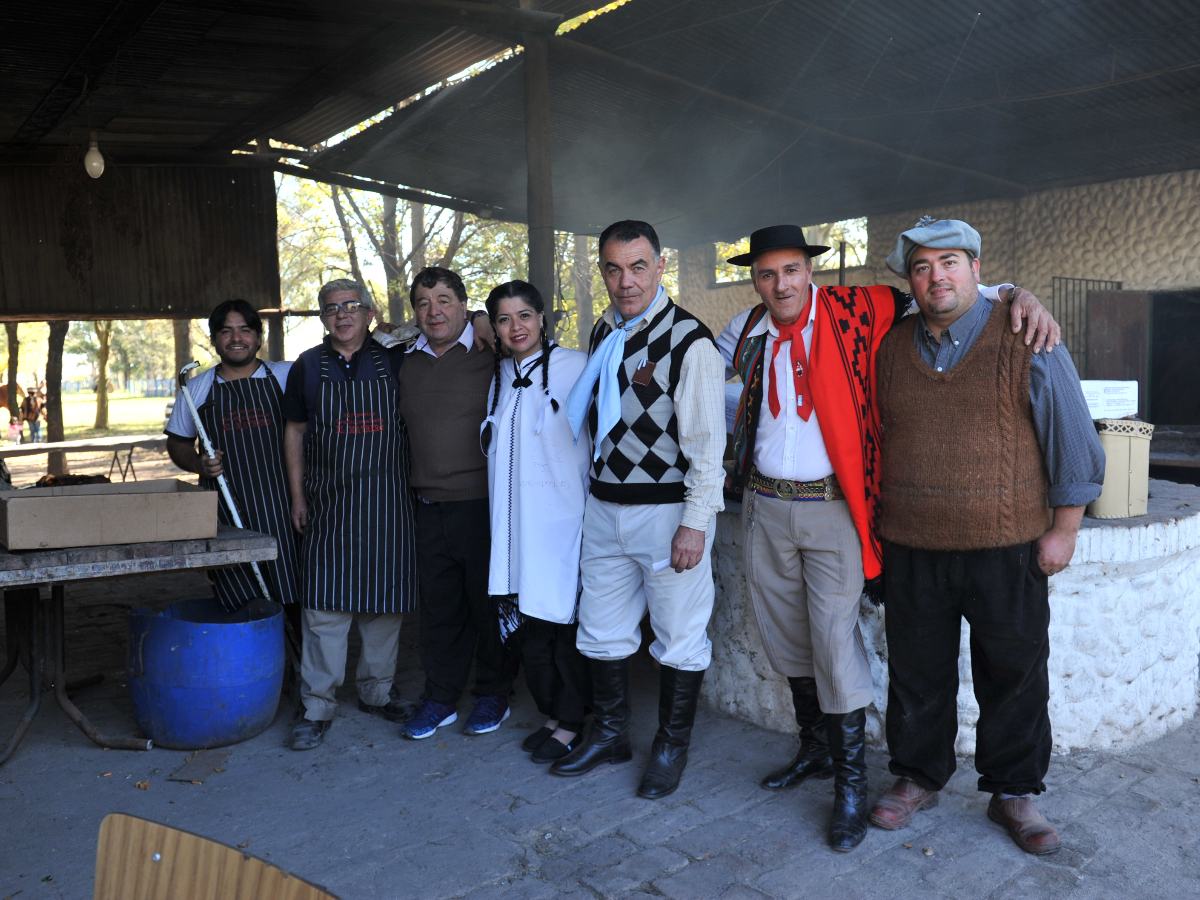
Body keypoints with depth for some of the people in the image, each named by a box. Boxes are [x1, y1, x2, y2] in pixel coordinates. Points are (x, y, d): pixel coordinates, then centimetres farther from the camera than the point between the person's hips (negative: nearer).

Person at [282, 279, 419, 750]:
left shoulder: (395, 362, 4)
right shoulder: (307, 367, 6)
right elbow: (295, 432, 11)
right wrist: (298, 496, 8)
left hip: (386, 502, 0)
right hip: (328, 503, 0)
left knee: (384, 601, 8)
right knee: (323, 605, -1)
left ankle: (376, 691, 25)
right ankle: (318, 706, 11)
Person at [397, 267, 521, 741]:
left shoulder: (490, 355, -5)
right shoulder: (407, 363, 11)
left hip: (482, 502, -5)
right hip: (429, 506, 5)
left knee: (489, 601, 7)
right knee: (438, 607, 13)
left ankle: (493, 694, 24)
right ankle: (440, 697, 27)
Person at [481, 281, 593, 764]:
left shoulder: (575, 366, -7)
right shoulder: (499, 374, 13)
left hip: (562, 515, -6)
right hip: (515, 520, 6)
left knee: (564, 618, 2)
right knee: (526, 619, 10)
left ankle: (571, 722, 19)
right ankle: (551, 713, 28)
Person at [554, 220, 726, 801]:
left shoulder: (689, 340, -13)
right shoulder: (602, 333, 9)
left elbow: (707, 440, -15)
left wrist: (695, 523, -17)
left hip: (669, 510, -6)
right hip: (605, 507, 7)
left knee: (679, 637, 7)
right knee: (601, 630, 16)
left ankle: (672, 746, 27)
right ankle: (610, 734, 35)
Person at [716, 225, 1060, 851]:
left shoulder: (855, 311, -6)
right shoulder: (746, 332, 7)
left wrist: (1017, 293, -13)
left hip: (832, 509, -5)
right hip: (765, 507, 5)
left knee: (835, 642, -5)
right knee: (787, 637, 15)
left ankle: (851, 781, 14)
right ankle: (815, 750, 37)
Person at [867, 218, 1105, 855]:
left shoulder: (1026, 340, -4)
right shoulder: (891, 348, 5)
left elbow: (1072, 439, 0)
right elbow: (874, 437, 14)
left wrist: (1063, 528, -2)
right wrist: (878, 525, 13)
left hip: (1007, 549, -2)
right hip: (911, 550, 3)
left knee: (1013, 676, 10)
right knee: (916, 672, 13)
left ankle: (1013, 792, 30)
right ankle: (918, 778, 32)